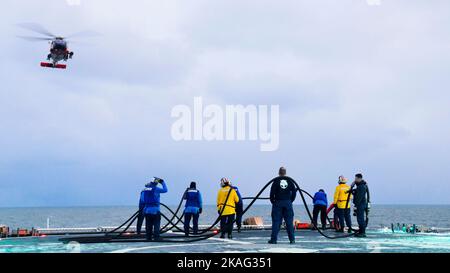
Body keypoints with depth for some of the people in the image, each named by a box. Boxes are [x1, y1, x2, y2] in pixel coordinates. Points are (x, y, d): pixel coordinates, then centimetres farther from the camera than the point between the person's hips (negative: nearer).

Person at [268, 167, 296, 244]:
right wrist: (291, 201, 12)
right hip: (288, 203, 2)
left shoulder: (276, 181, -3)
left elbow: (272, 193, -6)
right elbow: (294, 192, 4)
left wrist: (273, 202, 7)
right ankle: (292, 239, 5)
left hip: (278, 203, -2)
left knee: (276, 221, 0)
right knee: (289, 222, 5)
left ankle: (273, 239, -2)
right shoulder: (289, 181, 5)